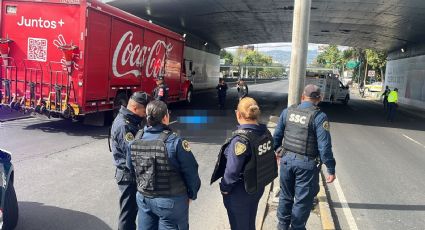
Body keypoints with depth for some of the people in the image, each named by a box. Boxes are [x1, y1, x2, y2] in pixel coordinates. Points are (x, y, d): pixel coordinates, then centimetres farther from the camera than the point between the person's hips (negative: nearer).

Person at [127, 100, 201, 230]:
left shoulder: (135, 139, -7)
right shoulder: (174, 141, -23)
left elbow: (130, 167, 7)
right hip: (171, 200, -4)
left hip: (143, 198, 5)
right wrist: (191, 195, 1)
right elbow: (190, 172, -16)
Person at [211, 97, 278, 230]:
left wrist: (224, 188, -9)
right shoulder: (265, 132, -6)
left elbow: (232, 170, -25)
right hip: (258, 187, 7)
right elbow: (266, 158, 1)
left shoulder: (241, 139, -27)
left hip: (240, 194, -7)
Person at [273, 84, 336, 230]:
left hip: (287, 159, 5)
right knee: (302, 200, 11)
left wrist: (275, 151, 21)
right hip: (307, 163, -5)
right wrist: (331, 169, -8)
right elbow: (324, 147, -16)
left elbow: (277, 136, 6)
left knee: (285, 195, 21)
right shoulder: (319, 117, -14)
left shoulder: (287, 112, -1)